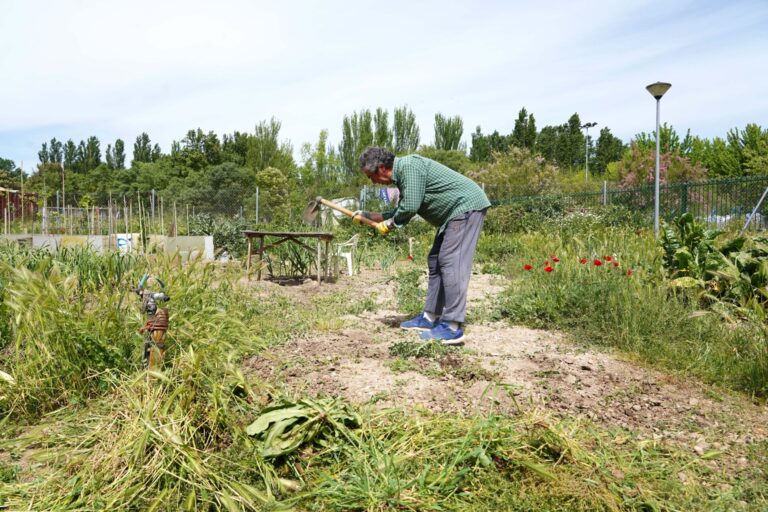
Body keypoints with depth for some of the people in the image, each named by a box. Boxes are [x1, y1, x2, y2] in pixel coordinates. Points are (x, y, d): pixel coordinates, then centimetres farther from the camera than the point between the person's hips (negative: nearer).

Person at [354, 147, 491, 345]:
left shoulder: (409, 166, -18)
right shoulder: (403, 173, 14)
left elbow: (409, 208, -24)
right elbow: (402, 212, 23)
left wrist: (390, 224, -4)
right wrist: (367, 215, 24)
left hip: (467, 205, -11)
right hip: (455, 212, 11)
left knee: (451, 263, -15)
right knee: (435, 262, 12)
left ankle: (453, 328, -15)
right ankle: (430, 317, 17)